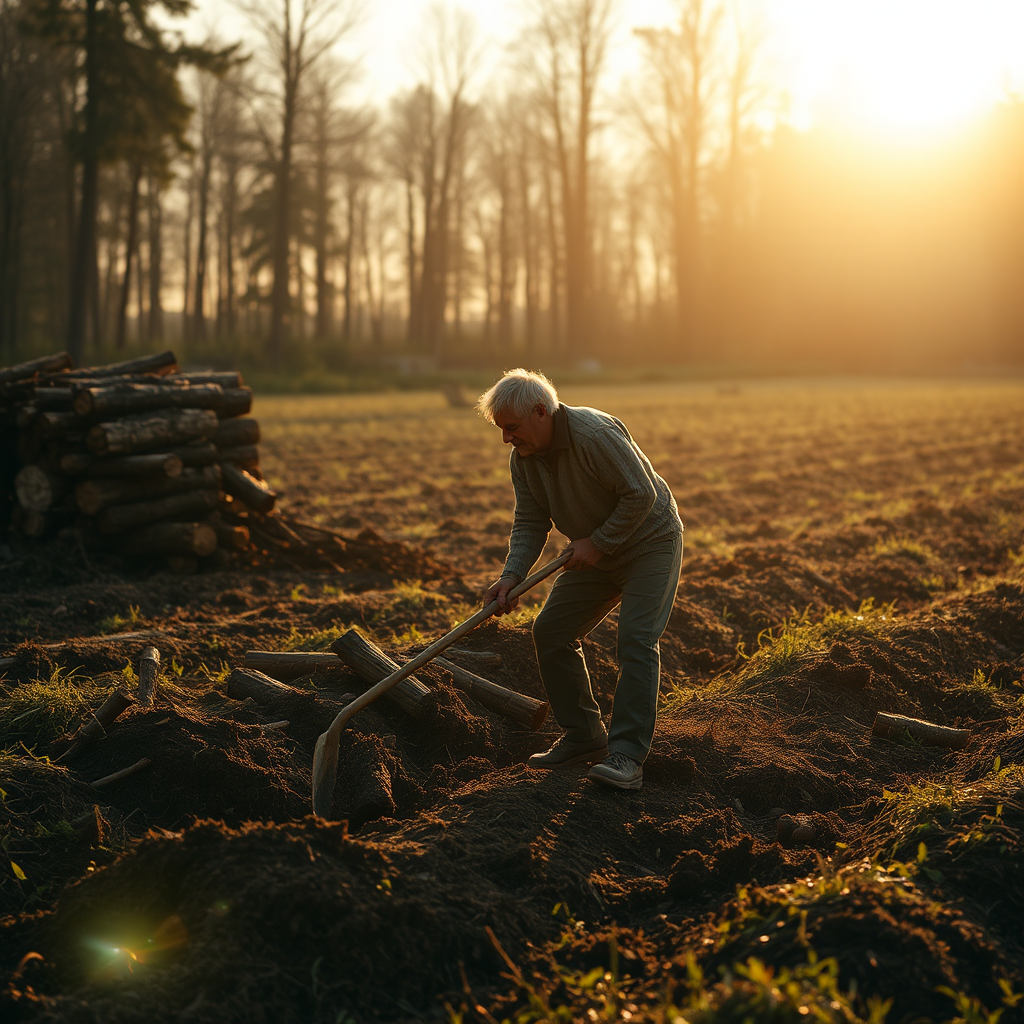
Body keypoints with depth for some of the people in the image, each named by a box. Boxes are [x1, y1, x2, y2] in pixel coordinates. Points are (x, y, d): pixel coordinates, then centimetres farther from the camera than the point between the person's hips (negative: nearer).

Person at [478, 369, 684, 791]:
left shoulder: (595, 434, -30)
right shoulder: (523, 458, -5)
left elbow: (641, 494, -28)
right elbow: (530, 522, -4)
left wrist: (598, 542, -24)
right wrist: (511, 576, -19)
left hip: (650, 542, -8)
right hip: (596, 552, 8)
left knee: (636, 642, -18)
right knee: (551, 631, 4)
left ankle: (627, 756, -19)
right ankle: (584, 736, 14)